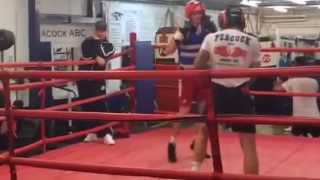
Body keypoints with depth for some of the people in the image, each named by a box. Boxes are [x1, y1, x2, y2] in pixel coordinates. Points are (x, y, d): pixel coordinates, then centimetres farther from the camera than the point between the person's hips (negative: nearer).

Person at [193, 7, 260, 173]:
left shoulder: (211, 38, 3)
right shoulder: (252, 41, 4)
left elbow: (198, 66, -1)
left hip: (217, 90, 1)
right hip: (240, 93, -1)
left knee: (204, 131, 24)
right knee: (248, 142, 4)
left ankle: (195, 170, 24)